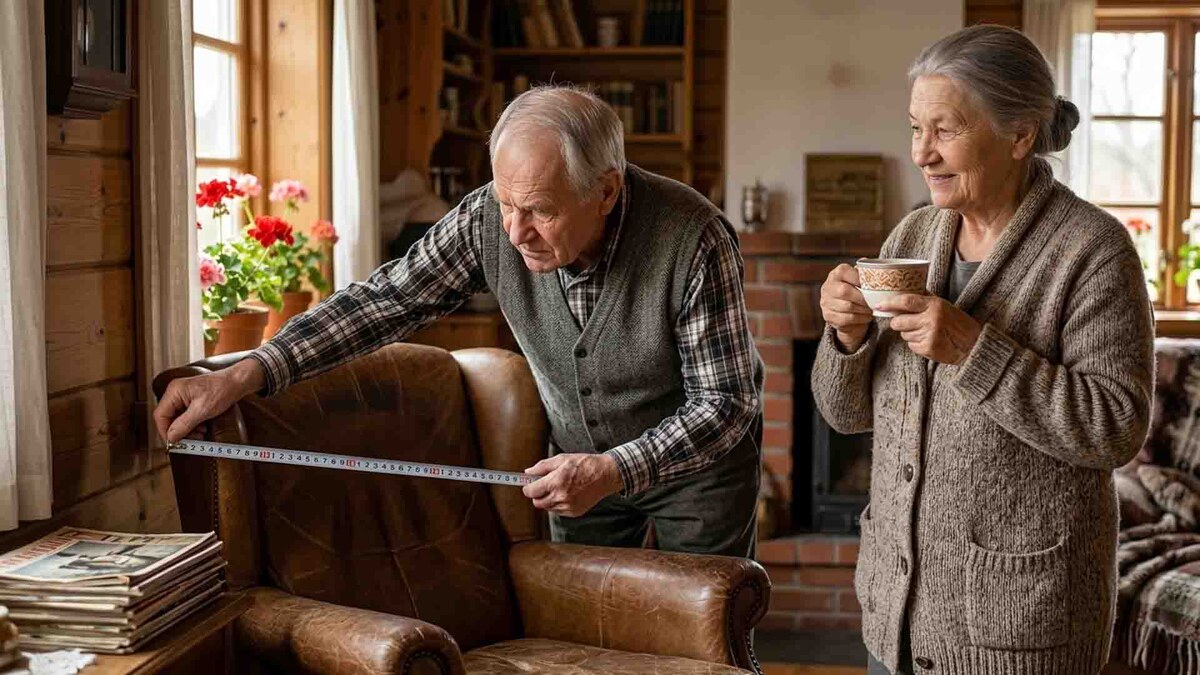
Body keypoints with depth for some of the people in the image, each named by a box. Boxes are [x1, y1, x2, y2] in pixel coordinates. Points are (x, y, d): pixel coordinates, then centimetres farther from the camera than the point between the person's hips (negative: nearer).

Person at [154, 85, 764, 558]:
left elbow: (724, 403, -25)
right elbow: (384, 299, -18)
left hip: (698, 459, -3)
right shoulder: (490, 219, -22)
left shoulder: (691, 239, -32)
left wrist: (613, 472, -37)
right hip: (582, 460, 4)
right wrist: (246, 375, -28)